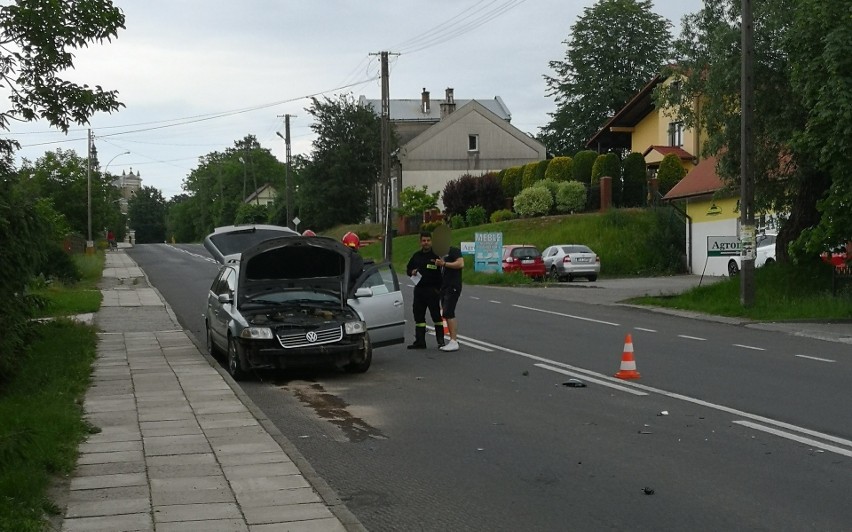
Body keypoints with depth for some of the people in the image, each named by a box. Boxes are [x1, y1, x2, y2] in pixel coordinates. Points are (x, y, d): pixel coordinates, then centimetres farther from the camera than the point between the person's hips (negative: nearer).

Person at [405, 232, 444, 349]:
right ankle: (420, 341, 16)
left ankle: (441, 341, 3)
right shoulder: (416, 255, 13)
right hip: (419, 289, 6)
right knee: (418, 315, 9)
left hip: (432, 289, -6)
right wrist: (412, 272, 0)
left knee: (436, 315, -4)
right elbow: (408, 269, 23)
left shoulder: (436, 255, -6)